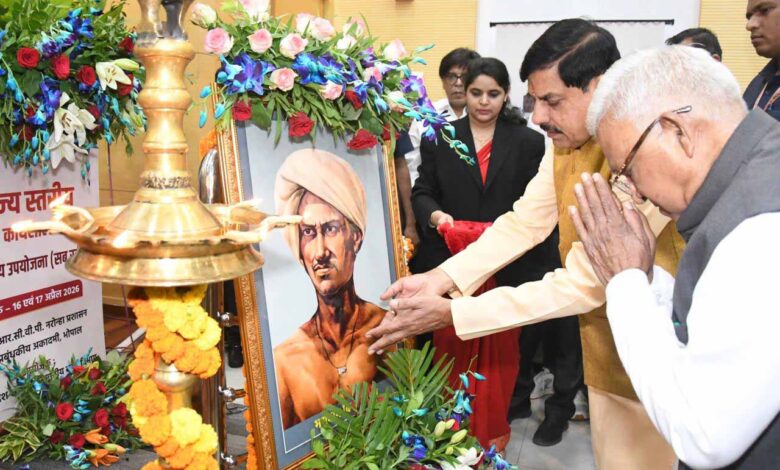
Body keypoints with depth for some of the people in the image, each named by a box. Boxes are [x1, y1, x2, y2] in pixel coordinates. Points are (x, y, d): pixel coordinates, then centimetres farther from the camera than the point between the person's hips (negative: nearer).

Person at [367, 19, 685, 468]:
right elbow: (524, 221, -1)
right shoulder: (567, 141, -4)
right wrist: (442, 277, -16)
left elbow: (584, 285, -30)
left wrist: (450, 313, -29)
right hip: (605, 350, 7)